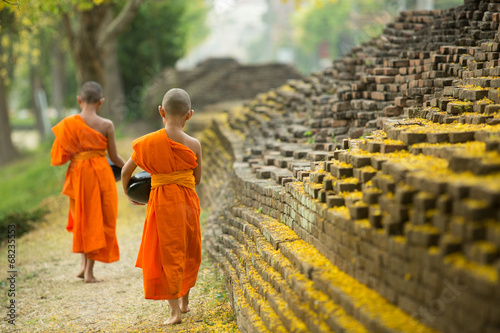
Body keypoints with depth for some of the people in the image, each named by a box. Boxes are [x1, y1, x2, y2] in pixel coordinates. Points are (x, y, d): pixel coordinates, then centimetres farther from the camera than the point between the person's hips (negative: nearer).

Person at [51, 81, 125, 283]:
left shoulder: (68, 123, -4)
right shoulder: (106, 125, -9)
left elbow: (60, 155, -2)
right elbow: (114, 157, -3)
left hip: (78, 175, 2)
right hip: (101, 175, -2)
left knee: (82, 219, 21)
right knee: (99, 221, 8)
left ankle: (84, 264, 14)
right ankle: (90, 271, 6)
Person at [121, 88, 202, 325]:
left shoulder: (148, 142, -9)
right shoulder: (193, 145, -8)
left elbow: (126, 171, 1)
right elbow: (197, 179, 2)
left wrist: (128, 193, 20)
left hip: (161, 202, -1)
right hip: (188, 202, 2)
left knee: (167, 255, 7)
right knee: (189, 252, 20)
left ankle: (175, 310, 4)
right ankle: (184, 301, 35)